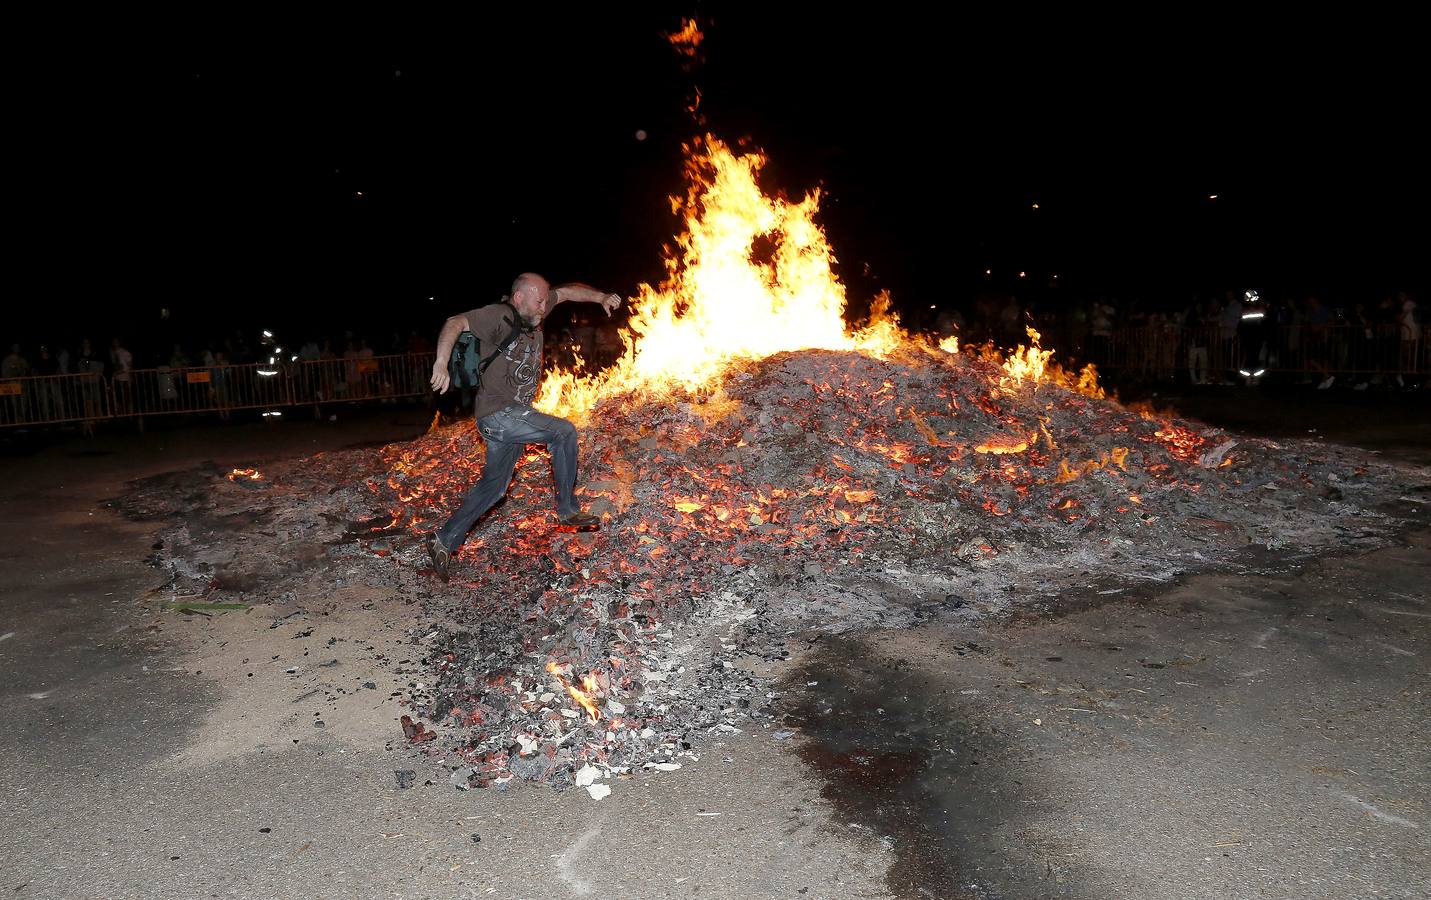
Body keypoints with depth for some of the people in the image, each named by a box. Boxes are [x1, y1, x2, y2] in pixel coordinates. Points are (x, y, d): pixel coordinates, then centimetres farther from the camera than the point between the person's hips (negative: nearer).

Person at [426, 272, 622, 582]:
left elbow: (567, 292, 15)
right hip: (497, 414, -9)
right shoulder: (499, 316, -15)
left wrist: (601, 297, 1)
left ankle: (445, 541, 24)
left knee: (494, 485, 15)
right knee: (564, 432, -17)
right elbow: (455, 323, -25)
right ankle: (568, 510, -5)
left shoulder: (532, 311, 7)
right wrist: (442, 363, -40)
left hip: (515, 417, 9)